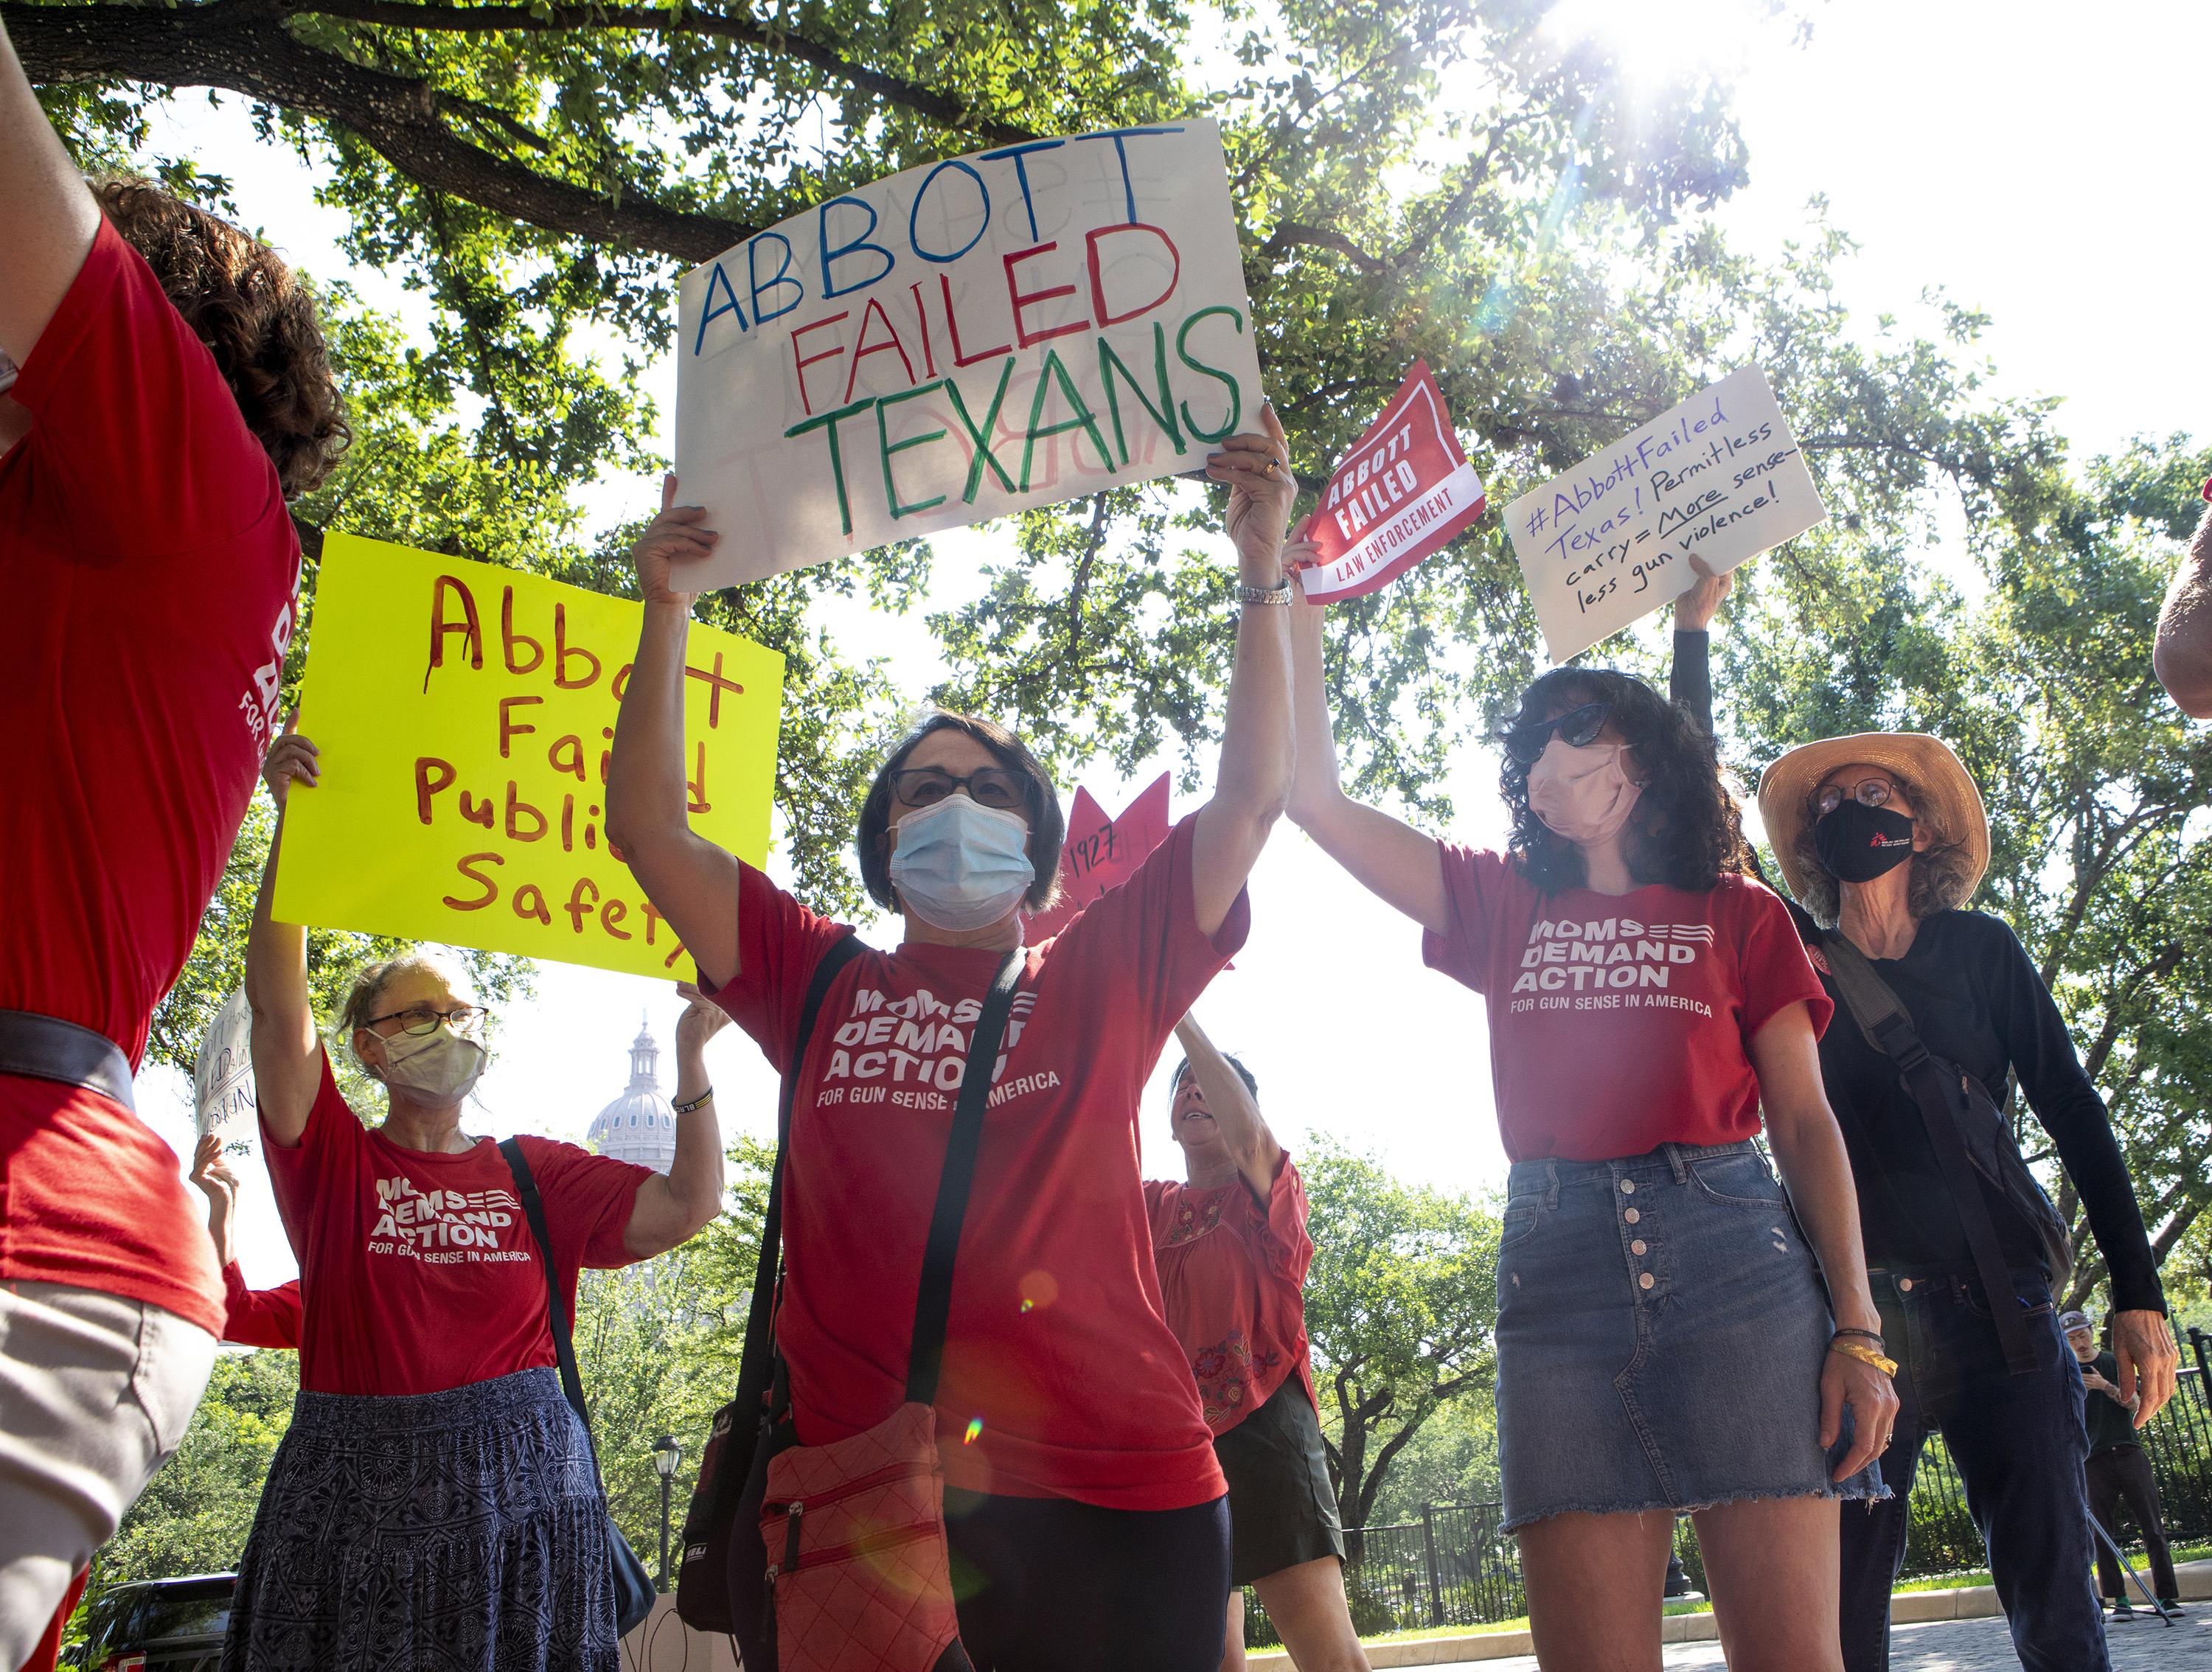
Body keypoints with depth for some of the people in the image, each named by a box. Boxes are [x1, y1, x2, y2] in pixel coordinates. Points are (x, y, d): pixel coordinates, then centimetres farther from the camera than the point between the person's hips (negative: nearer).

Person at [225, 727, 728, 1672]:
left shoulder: (538, 1173, 10)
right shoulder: (333, 1161, 5)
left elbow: (690, 1206, 3)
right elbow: (277, 1001, -8)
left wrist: (692, 1053, -5)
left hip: (517, 1485, 1)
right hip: (354, 1488, -1)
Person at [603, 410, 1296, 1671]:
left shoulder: (1103, 977, 10)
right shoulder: (820, 982, 13)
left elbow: (1256, 795, 4)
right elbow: (649, 828, 10)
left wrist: (1263, 573, -2)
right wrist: (667, 615, 4)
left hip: (1112, 1490, 0)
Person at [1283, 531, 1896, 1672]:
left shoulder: (1741, 916, 14)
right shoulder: (1504, 909, 18)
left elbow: (1805, 1124, 9)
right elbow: (1313, 796, 13)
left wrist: (1857, 1330, -2)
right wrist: (1297, 596, 11)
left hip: (1729, 1248, -1)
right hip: (1558, 1265, 1)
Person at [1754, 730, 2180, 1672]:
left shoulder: (1982, 949, 10)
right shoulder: (1793, 960, 10)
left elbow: (2074, 1115, 7)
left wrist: (2139, 1294, 0)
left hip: (1998, 1301, 1)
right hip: (1857, 1308, -1)